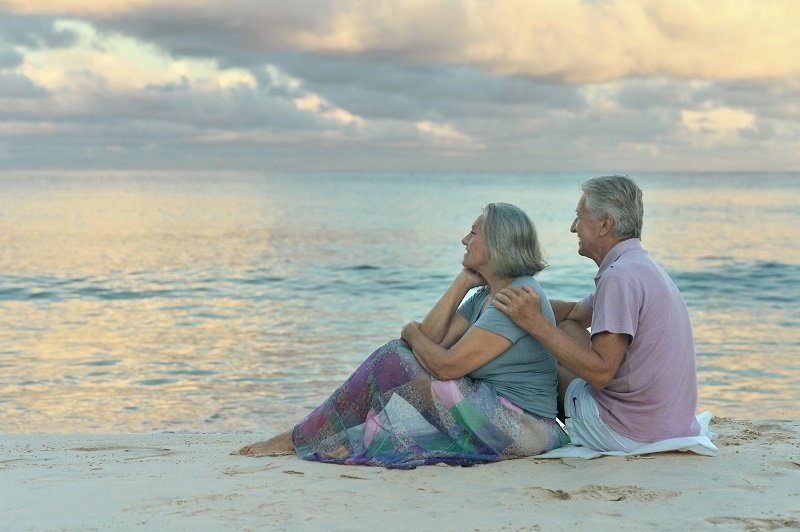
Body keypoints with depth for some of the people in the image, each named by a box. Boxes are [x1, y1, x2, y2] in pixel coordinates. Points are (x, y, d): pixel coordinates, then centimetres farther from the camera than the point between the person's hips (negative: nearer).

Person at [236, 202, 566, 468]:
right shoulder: (486, 295, 14)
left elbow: (446, 365, -22)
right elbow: (432, 339, 6)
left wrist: (412, 333, 0)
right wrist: (463, 282, 2)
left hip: (522, 426, -10)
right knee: (396, 358, 1)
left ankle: (300, 441, 1)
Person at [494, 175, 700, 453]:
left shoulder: (620, 276, -20)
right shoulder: (641, 266, 14)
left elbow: (601, 372, -26)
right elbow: (575, 312, 26)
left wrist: (536, 323, -24)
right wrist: (524, 302, 14)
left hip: (629, 433, -10)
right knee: (568, 328, 18)